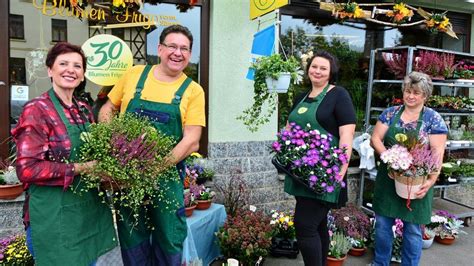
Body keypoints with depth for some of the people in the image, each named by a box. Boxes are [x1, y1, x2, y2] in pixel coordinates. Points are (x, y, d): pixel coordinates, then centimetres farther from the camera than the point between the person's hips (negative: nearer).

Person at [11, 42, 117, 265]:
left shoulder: (84, 110, 8)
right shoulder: (36, 110, -12)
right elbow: (27, 169, -18)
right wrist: (78, 169, -20)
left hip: (90, 208, 7)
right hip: (55, 215, -7)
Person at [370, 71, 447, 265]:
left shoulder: (433, 119, -4)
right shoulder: (390, 113, 4)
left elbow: (437, 153, -9)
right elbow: (375, 139, 1)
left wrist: (431, 180, -21)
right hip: (388, 178, 3)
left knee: (413, 229, 8)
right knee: (382, 223, 11)